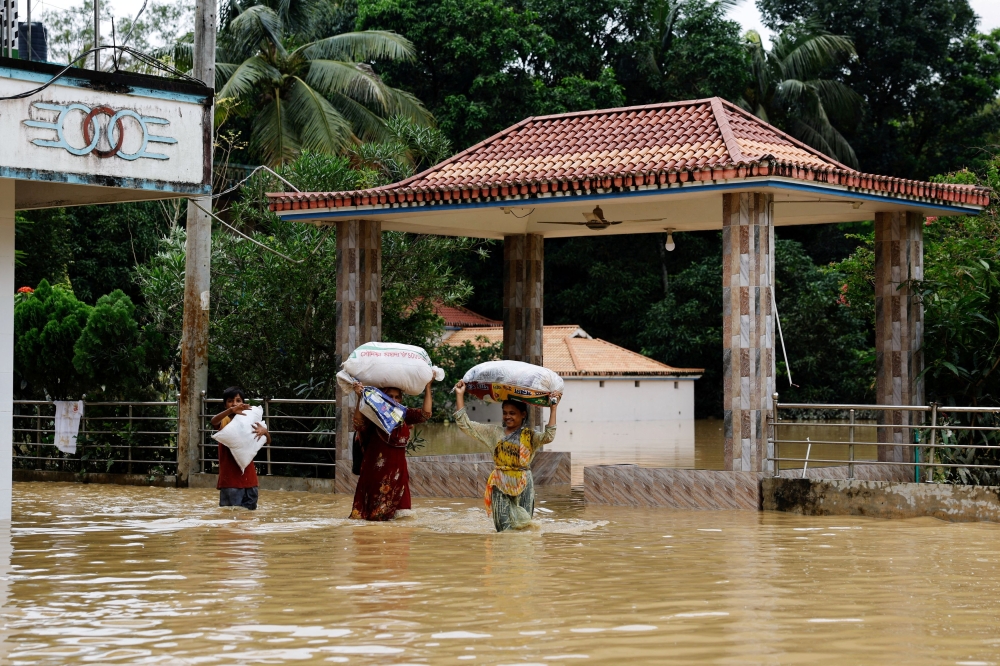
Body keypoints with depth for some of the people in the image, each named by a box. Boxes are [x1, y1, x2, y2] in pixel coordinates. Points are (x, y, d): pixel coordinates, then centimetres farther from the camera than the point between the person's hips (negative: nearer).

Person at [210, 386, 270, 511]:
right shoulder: (224, 421, 0)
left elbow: (267, 442, 9)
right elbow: (213, 421, -25)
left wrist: (264, 431, -16)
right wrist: (231, 410, -43)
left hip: (248, 476, 4)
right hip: (229, 476, -4)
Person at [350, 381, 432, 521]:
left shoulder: (404, 414, 6)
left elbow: (425, 413, 1)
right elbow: (358, 423, -23)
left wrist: (428, 388, 0)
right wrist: (360, 398, -32)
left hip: (397, 466, 4)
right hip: (377, 466, -4)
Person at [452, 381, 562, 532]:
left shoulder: (529, 435, 3)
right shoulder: (494, 432, 8)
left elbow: (548, 437, -17)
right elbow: (465, 425, 7)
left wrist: (553, 409, -19)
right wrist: (459, 395, 3)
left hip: (523, 486, -1)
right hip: (501, 486, 1)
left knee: (523, 527, -1)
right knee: (504, 530, -2)